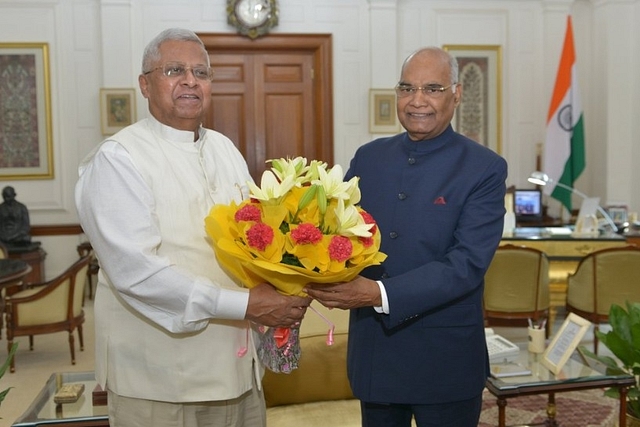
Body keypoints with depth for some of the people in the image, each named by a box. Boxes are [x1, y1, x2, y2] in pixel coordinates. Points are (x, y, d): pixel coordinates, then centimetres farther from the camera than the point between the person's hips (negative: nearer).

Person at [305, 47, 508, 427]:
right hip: (371, 351, 4)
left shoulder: (485, 168, -9)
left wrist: (380, 294, -28)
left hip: (445, 361, -4)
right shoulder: (368, 157, 5)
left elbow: (467, 263, -19)